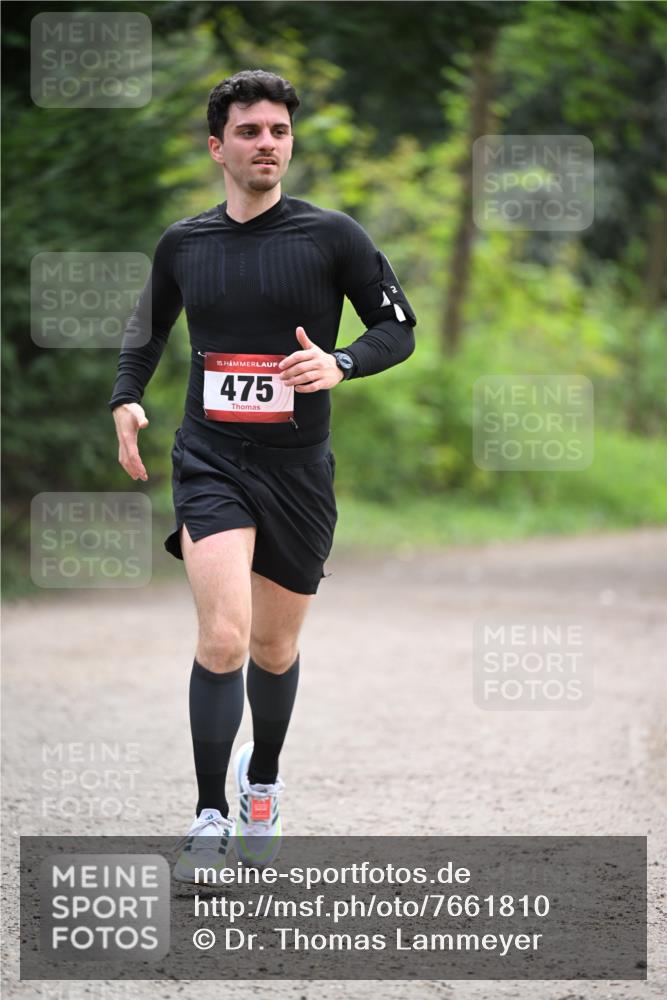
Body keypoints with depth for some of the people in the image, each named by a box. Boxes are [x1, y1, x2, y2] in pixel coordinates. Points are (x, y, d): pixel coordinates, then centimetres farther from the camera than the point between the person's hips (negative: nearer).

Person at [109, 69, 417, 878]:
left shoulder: (331, 235, -3)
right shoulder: (183, 243, 5)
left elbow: (398, 329, 1)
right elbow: (148, 328, 21)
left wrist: (339, 365, -18)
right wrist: (126, 399, 3)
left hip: (297, 467, 0)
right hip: (210, 460, 0)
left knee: (274, 649, 13)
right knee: (223, 636, -20)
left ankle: (262, 779, 40)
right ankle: (210, 813, -9)